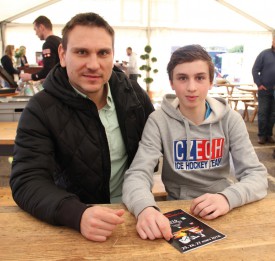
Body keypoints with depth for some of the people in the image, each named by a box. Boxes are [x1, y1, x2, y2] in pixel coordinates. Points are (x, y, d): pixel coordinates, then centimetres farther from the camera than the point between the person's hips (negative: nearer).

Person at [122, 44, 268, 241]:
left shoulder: (231, 119, -3)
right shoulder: (159, 121, -9)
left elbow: (257, 175, -8)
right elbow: (137, 174, -17)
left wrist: (228, 198, -30)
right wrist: (145, 208, -40)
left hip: (221, 212, 1)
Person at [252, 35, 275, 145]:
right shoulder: (265, 54, -2)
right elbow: (255, 70, -2)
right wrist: (259, 84, -8)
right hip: (264, 90, -3)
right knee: (262, 113, 2)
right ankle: (262, 135, 10)